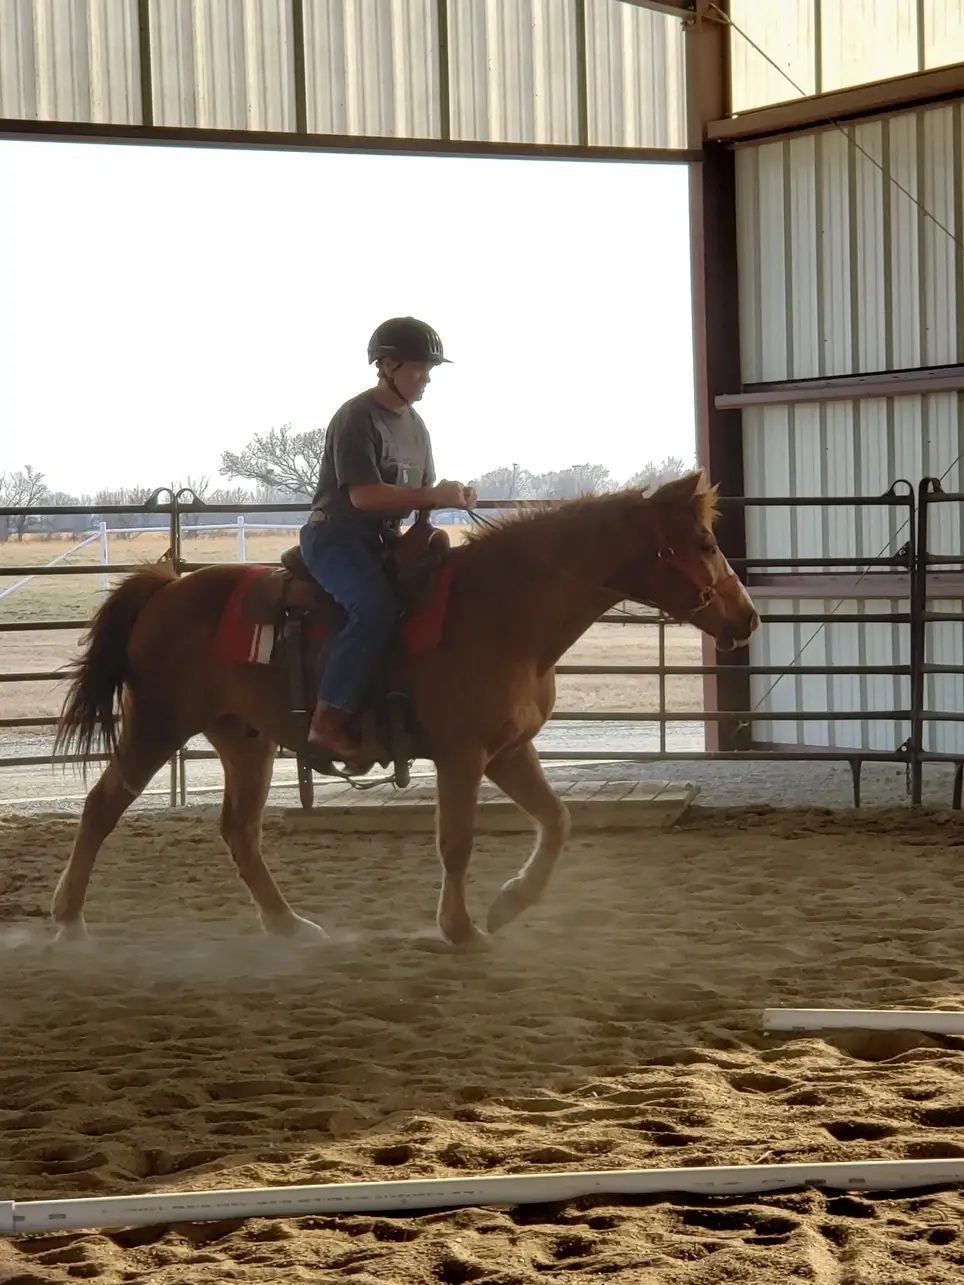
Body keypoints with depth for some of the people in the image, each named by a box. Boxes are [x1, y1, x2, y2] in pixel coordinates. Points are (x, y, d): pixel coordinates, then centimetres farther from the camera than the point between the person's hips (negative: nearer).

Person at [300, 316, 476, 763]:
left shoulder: (415, 425, 14)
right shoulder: (357, 418, -14)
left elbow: (421, 492, 16)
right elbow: (363, 494, -23)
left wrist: (449, 495, -7)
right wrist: (434, 497, -25)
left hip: (383, 539, 9)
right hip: (335, 534, -9)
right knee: (376, 606, -32)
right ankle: (328, 720, -30)